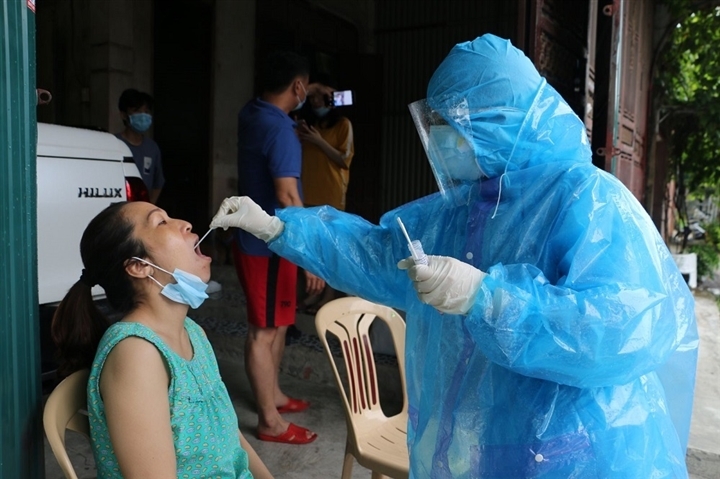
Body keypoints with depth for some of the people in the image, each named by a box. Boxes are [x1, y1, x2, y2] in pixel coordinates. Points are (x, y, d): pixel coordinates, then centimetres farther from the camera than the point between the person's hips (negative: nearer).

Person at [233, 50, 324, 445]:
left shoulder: (251, 113, 5)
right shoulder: (280, 129, -22)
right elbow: (287, 197, -28)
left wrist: (309, 94, 37)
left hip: (254, 237, 9)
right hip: (268, 245, -9)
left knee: (278, 323, 21)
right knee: (264, 331, 1)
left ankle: (274, 395, 37)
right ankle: (270, 422, 16)